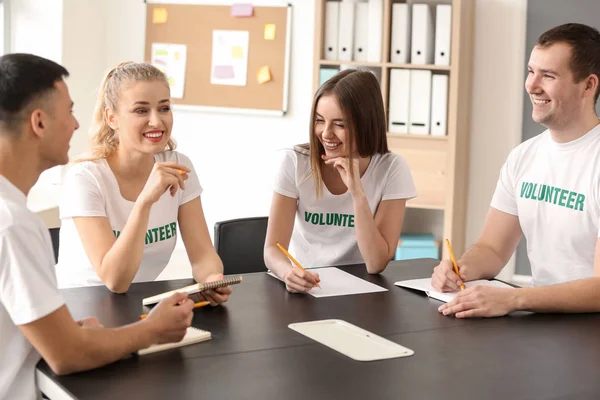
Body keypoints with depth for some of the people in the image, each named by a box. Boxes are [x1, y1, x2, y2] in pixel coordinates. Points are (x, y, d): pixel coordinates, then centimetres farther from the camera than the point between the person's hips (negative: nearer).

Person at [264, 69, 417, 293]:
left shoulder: (391, 170, -9)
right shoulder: (295, 163, -8)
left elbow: (376, 264, -13)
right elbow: (273, 248, -11)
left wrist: (357, 193, -22)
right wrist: (288, 272, -32)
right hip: (301, 286, 1)